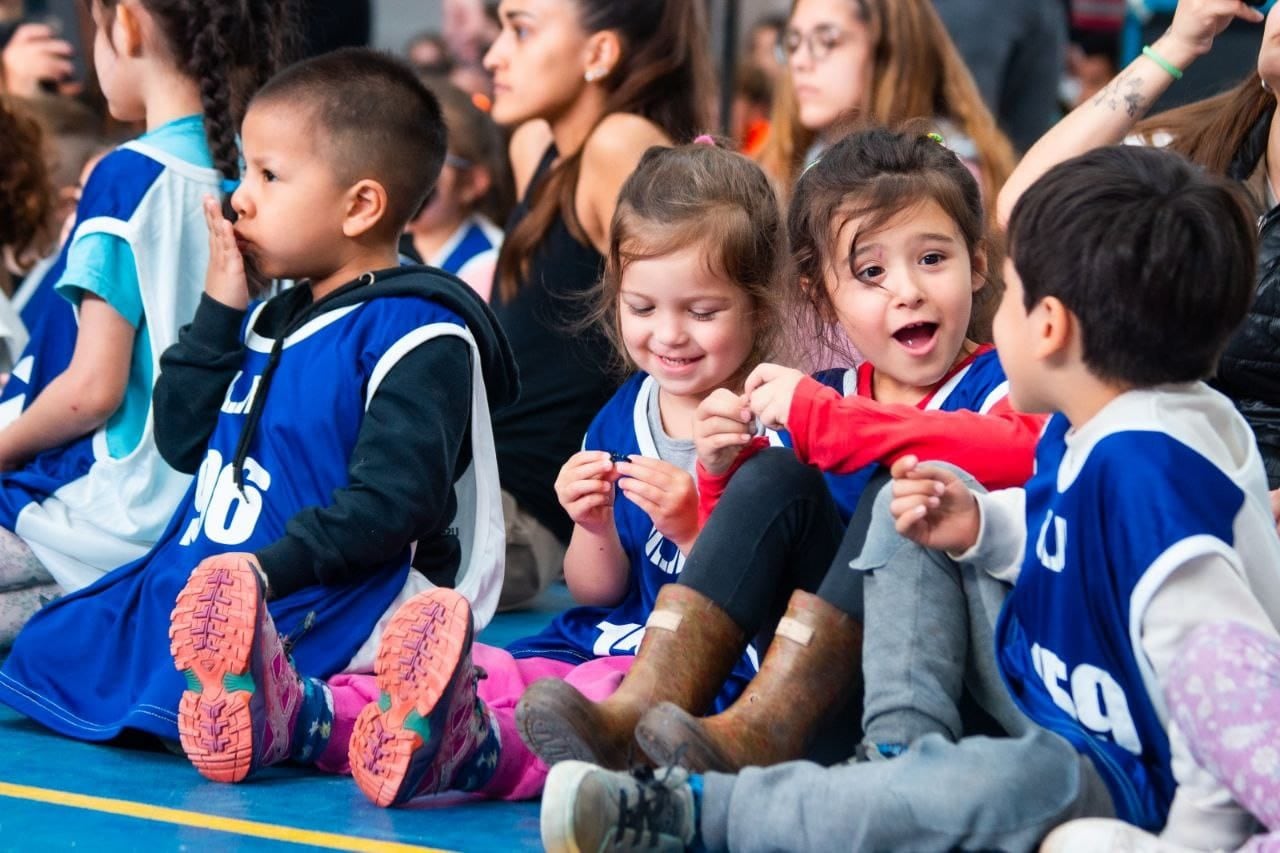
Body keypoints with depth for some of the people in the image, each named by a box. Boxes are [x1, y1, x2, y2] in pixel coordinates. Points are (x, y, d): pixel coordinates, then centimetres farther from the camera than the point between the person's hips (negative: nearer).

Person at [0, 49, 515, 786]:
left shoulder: (418, 338, -10)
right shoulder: (274, 322, 18)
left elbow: (392, 504, -19)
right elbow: (183, 444, 16)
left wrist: (268, 570, -26)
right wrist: (218, 311, 8)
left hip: (320, 611, -10)